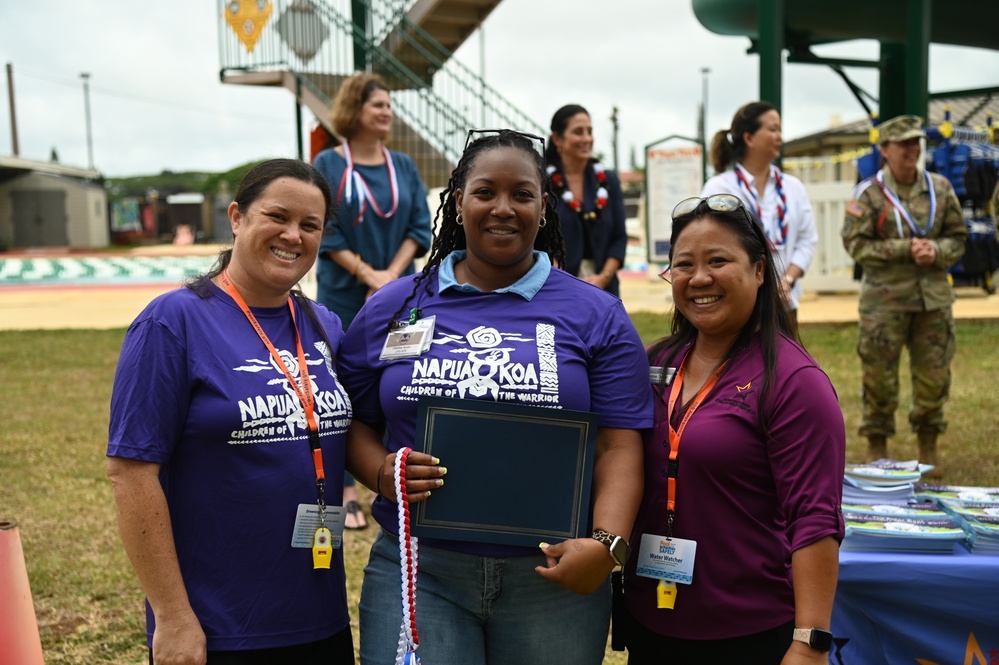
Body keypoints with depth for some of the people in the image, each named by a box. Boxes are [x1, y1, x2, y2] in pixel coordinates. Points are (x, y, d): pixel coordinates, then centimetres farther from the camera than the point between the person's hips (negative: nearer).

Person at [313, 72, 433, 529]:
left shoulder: (403, 167, 7)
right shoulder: (327, 165, -3)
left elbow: (419, 227, 2)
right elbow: (323, 230, -7)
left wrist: (392, 274, -11)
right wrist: (368, 274, -14)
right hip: (344, 297, -3)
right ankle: (346, 494, 9)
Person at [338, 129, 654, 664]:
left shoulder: (596, 315, 3)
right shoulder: (392, 308, 7)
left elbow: (619, 448, -2)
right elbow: (352, 421, 9)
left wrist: (606, 542, -17)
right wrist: (380, 472, -11)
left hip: (553, 575, 0)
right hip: (417, 573, 0)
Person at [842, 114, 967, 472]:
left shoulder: (940, 188, 8)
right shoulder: (868, 193, -3)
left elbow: (958, 237, 11)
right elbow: (856, 244, -8)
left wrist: (936, 250, -10)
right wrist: (906, 249, -15)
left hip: (933, 296, 4)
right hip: (885, 298, -3)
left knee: (934, 374, 7)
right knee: (879, 375, 2)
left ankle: (928, 447, 24)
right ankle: (877, 448, 16)